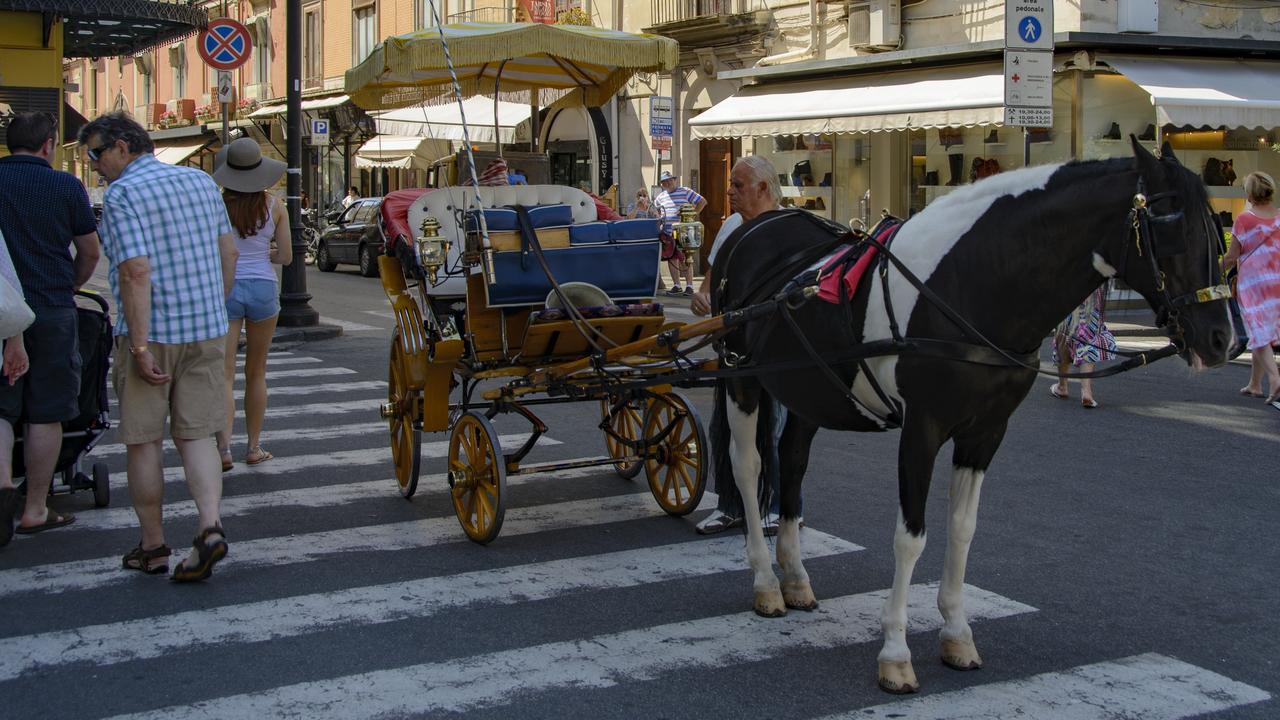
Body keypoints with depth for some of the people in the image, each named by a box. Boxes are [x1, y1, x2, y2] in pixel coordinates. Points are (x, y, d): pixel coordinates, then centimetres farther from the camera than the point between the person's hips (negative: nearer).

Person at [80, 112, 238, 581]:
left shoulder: (122, 194, -12)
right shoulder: (201, 182, 9)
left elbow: (136, 273, -20)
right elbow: (228, 252, 13)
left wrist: (140, 347, -20)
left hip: (152, 331, -6)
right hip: (206, 330, 6)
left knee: (143, 440, 8)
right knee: (195, 435, 9)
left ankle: (153, 546, 16)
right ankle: (210, 527, -10)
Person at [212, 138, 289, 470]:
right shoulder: (274, 206, -2)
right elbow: (286, 256, 1)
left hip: (224, 289, -1)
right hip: (263, 288, 2)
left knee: (223, 374, -2)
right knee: (256, 373, 15)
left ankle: (224, 447, -18)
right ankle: (254, 447, 22)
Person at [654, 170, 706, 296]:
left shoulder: (685, 192, 3)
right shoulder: (660, 197, 16)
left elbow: (702, 201, 3)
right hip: (667, 233, 5)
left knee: (684, 259, -8)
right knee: (671, 258, 5)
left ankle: (689, 286, -4)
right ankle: (676, 286, 13)